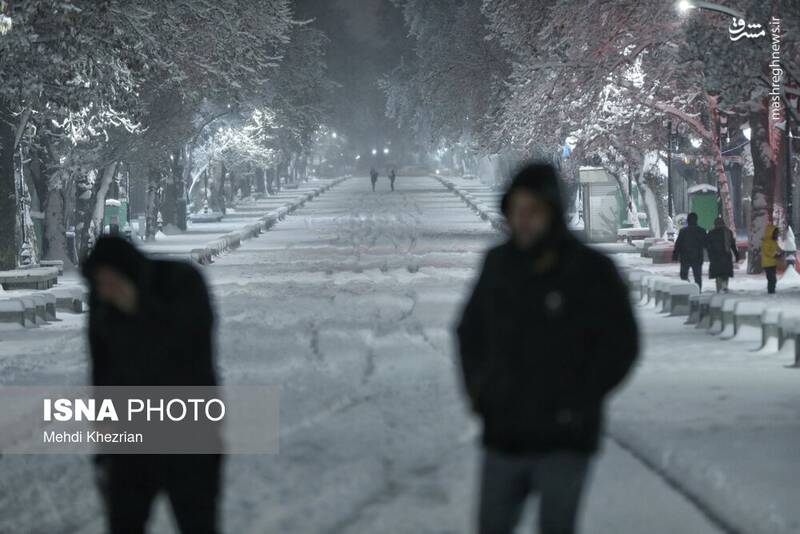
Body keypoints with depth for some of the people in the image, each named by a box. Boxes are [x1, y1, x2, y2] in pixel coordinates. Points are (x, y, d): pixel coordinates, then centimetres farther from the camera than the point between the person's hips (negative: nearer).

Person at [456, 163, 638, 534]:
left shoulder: (591, 271, -9)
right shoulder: (498, 264, 5)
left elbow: (621, 344, -7)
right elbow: (470, 329, 18)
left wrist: (577, 404, -12)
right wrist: (476, 388, 7)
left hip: (563, 443, -4)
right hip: (503, 435, 4)